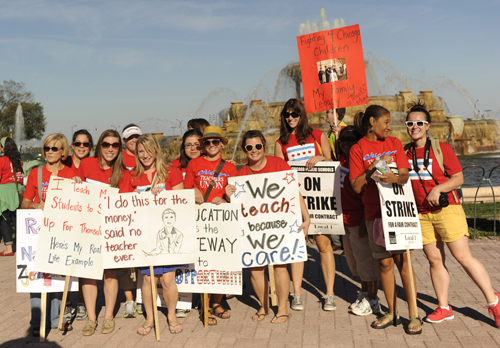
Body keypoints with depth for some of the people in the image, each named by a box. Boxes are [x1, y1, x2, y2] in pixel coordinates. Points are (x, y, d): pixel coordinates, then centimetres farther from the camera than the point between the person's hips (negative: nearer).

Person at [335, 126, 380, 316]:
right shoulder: (342, 160, 8)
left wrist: (365, 222, -21)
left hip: (361, 217, -9)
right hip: (346, 218, 9)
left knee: (366, 259, 2)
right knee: (354, 259, 19)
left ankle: (372, 300, 15)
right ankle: (364, 292, 37)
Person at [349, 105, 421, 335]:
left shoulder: (394, 143, 9)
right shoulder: (358, 149, 1)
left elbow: (404, 175, -1)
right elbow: (356, 186, -6)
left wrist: (395, 177, -23)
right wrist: (374, 167, -18)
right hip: (374, 211, -1)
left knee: (402, 259, -4)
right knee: (384, 262, 5)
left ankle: (414, 315, 2)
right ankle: (392, 313, 20)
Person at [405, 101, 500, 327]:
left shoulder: (441, 148, -4)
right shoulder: (405, 152, 8)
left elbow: (458, 178, -6)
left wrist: (438, 189, -19)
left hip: (446, 209, -4)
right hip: (421, 213, 4)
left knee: (463, 257, -3)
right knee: (434, 260, 7)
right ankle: (443, 308, 17)